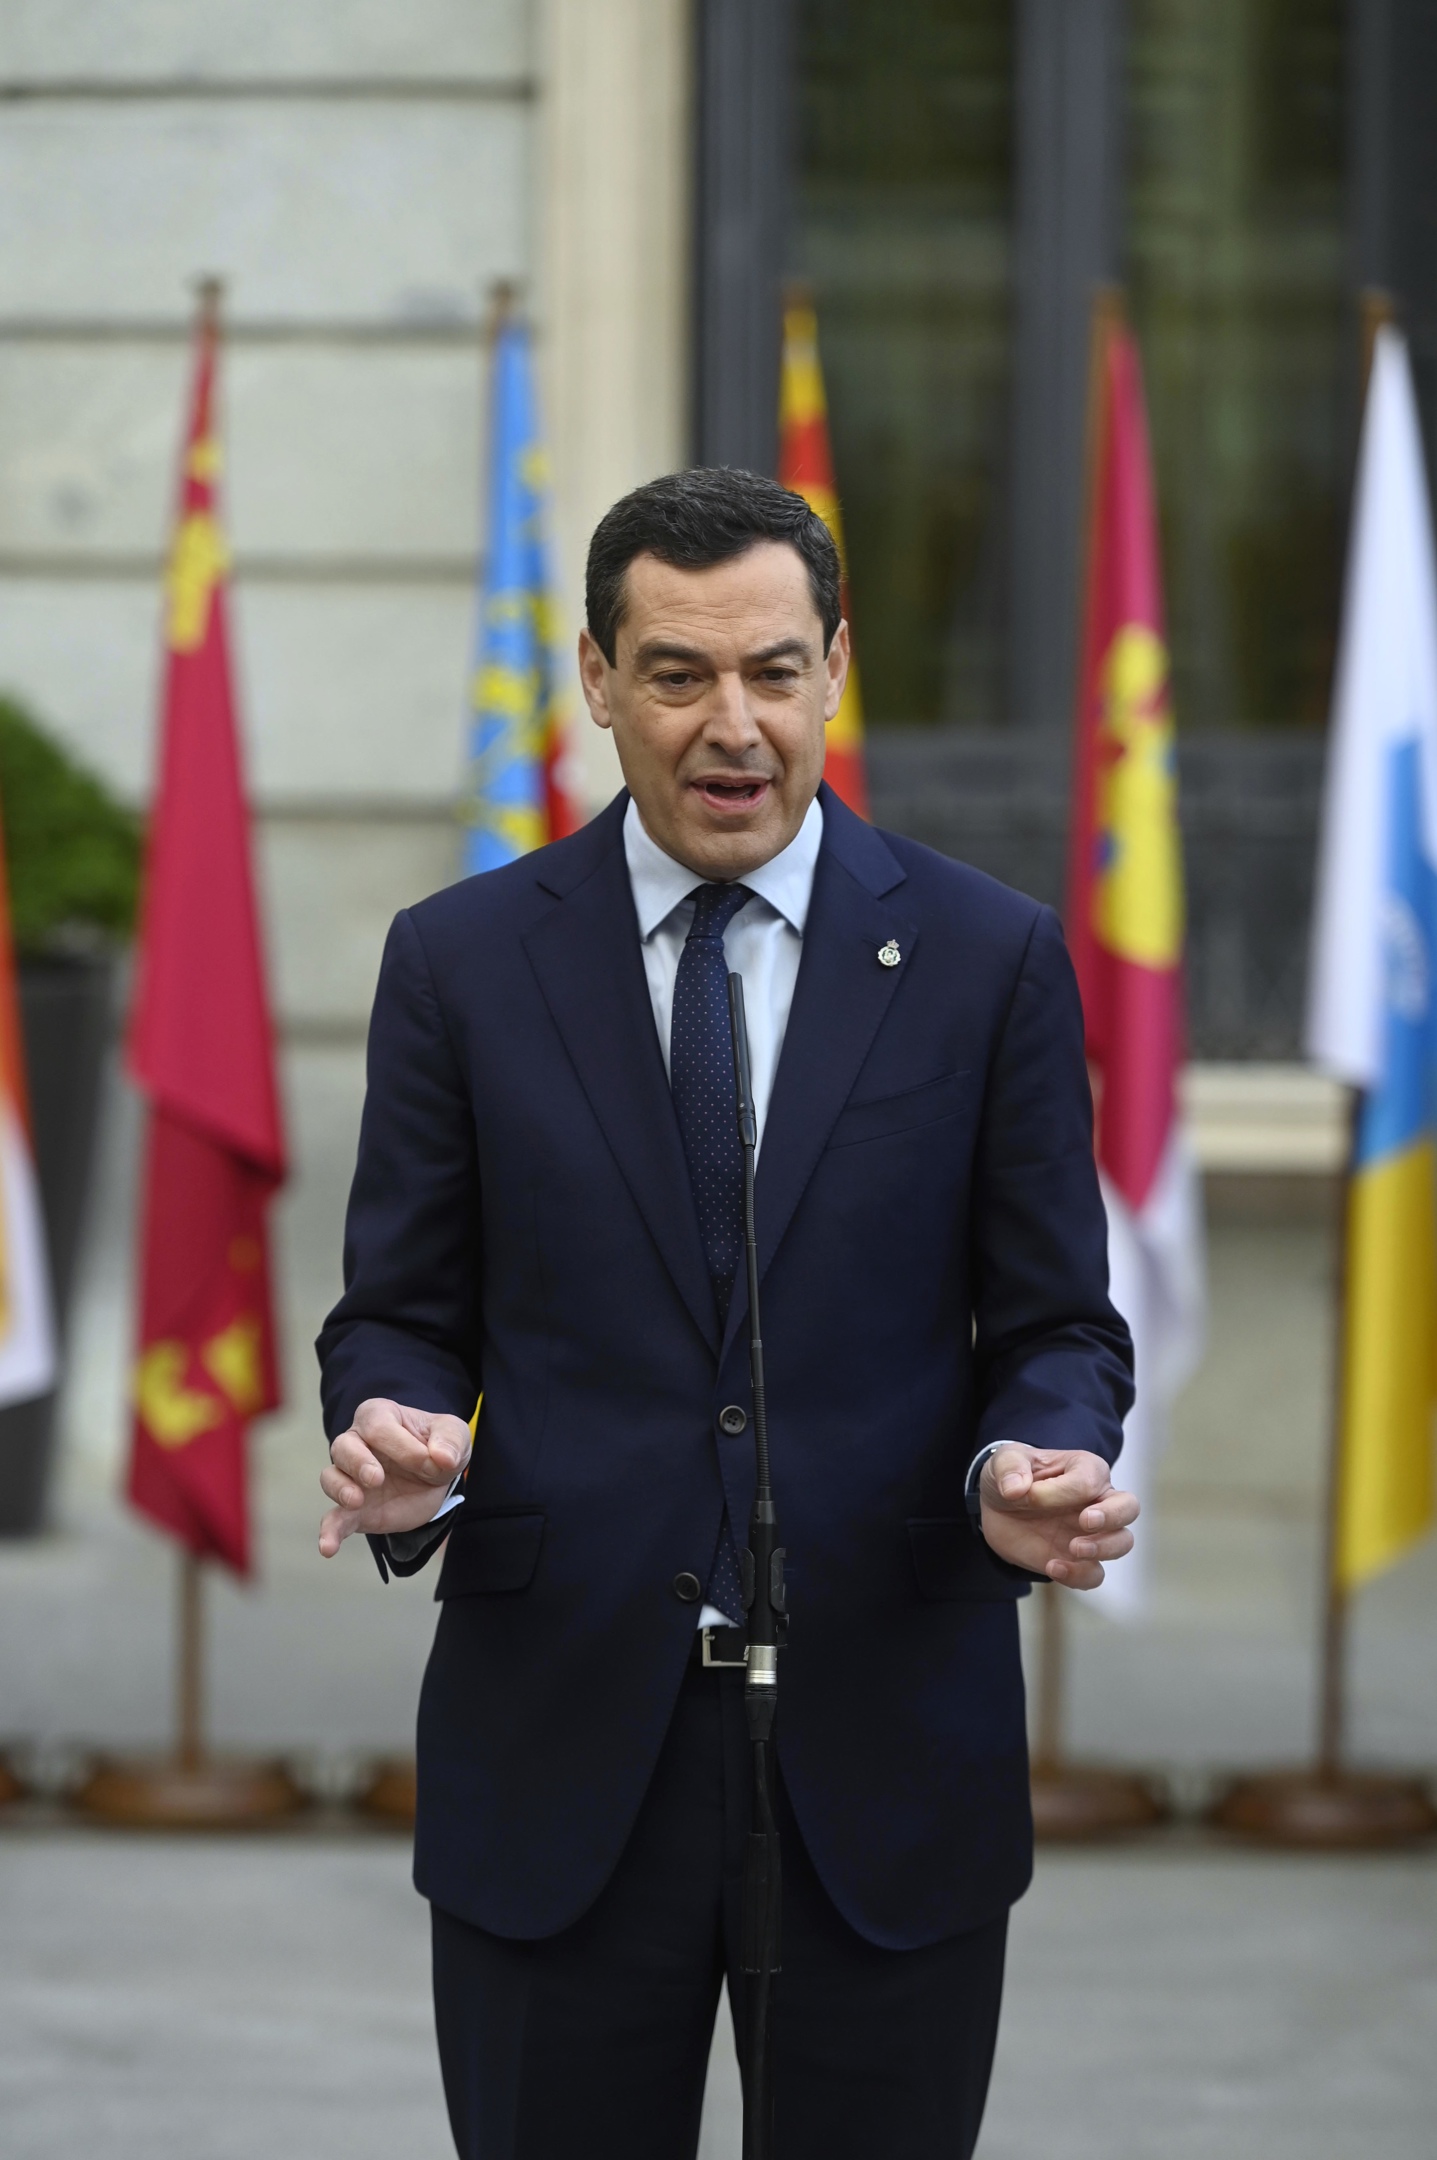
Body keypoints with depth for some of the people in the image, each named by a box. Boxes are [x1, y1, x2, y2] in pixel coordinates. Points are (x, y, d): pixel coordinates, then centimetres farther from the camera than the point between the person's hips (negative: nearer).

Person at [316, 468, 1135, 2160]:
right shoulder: (462, 960, 4)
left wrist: (1035, 1470, -17)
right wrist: (394, 1441, -16)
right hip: (558, 1741, 0)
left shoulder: (988, 958, 3)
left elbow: (1055, 1325, 5)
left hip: (888, 1756, 0)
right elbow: (399, 1310, 7)